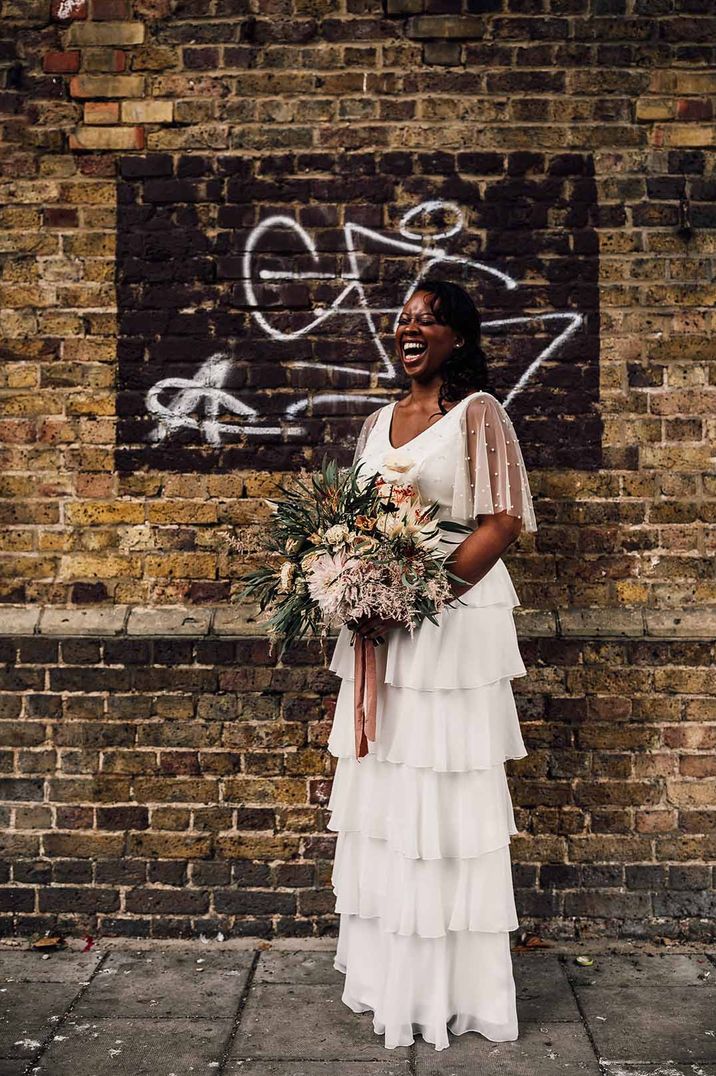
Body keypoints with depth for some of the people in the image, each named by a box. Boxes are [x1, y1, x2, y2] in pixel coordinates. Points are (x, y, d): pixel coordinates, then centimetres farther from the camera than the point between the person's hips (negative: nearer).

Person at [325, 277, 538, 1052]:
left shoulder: (477, 413, -4)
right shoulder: (377, 423, 16)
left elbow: (502, 522, -12)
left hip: (452, 623, -6)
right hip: (378, 628, 6)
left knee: (445, 797, -2)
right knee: (383, 791, 11)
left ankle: (451, 985, 14)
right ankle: (387, 971, 26)